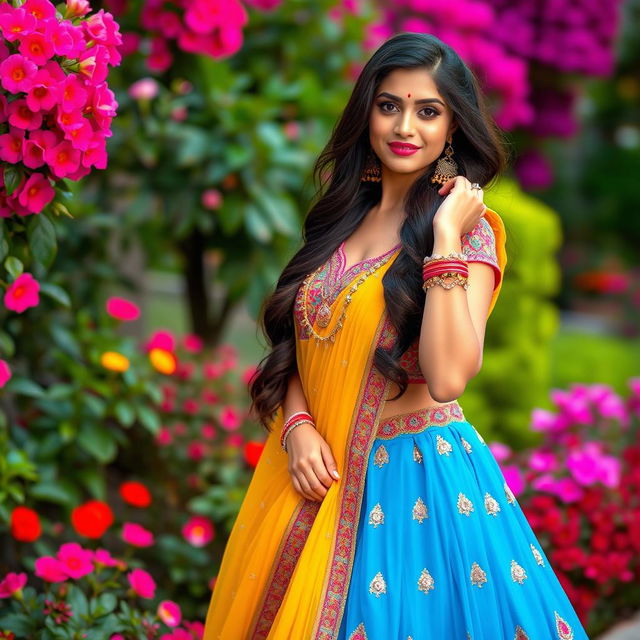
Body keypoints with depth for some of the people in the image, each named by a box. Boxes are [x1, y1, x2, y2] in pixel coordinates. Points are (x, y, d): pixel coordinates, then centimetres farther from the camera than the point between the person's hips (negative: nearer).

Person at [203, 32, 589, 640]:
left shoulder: (470, 231, -10)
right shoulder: (343, 216, 7)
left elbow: (447, 377, -24)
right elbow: (299, 340, 11)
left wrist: (445, 236, -23)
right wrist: (298, 425, -7)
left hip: (416, 477, -5)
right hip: (319, 474, 5)